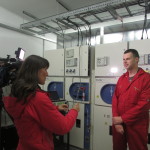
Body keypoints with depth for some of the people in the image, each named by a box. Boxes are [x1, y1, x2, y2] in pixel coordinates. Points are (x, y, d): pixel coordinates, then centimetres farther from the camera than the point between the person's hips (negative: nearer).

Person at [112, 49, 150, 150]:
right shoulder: (121, 78, 6)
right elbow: (115, 99, 3)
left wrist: (122, 118, -14)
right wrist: (116, 120, -7)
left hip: (136, 125, -5)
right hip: (118, 123, 5)